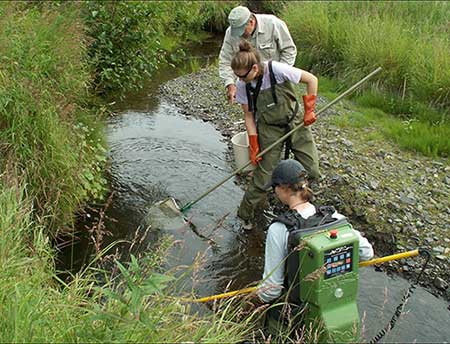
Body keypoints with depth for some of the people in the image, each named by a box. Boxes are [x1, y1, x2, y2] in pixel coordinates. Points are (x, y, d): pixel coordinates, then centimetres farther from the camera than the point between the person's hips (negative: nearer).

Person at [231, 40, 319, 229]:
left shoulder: (277, 70, -25)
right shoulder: (242, 85, -15)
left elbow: (311, 80, -15)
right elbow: (249, 116, -5)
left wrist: (309, 110, -12)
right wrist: (254, 147, -8)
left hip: (295, 123, 0)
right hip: (269, 130, 0)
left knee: (312, 171, 0)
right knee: (263, 177, -4)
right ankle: (245, 215, 16)